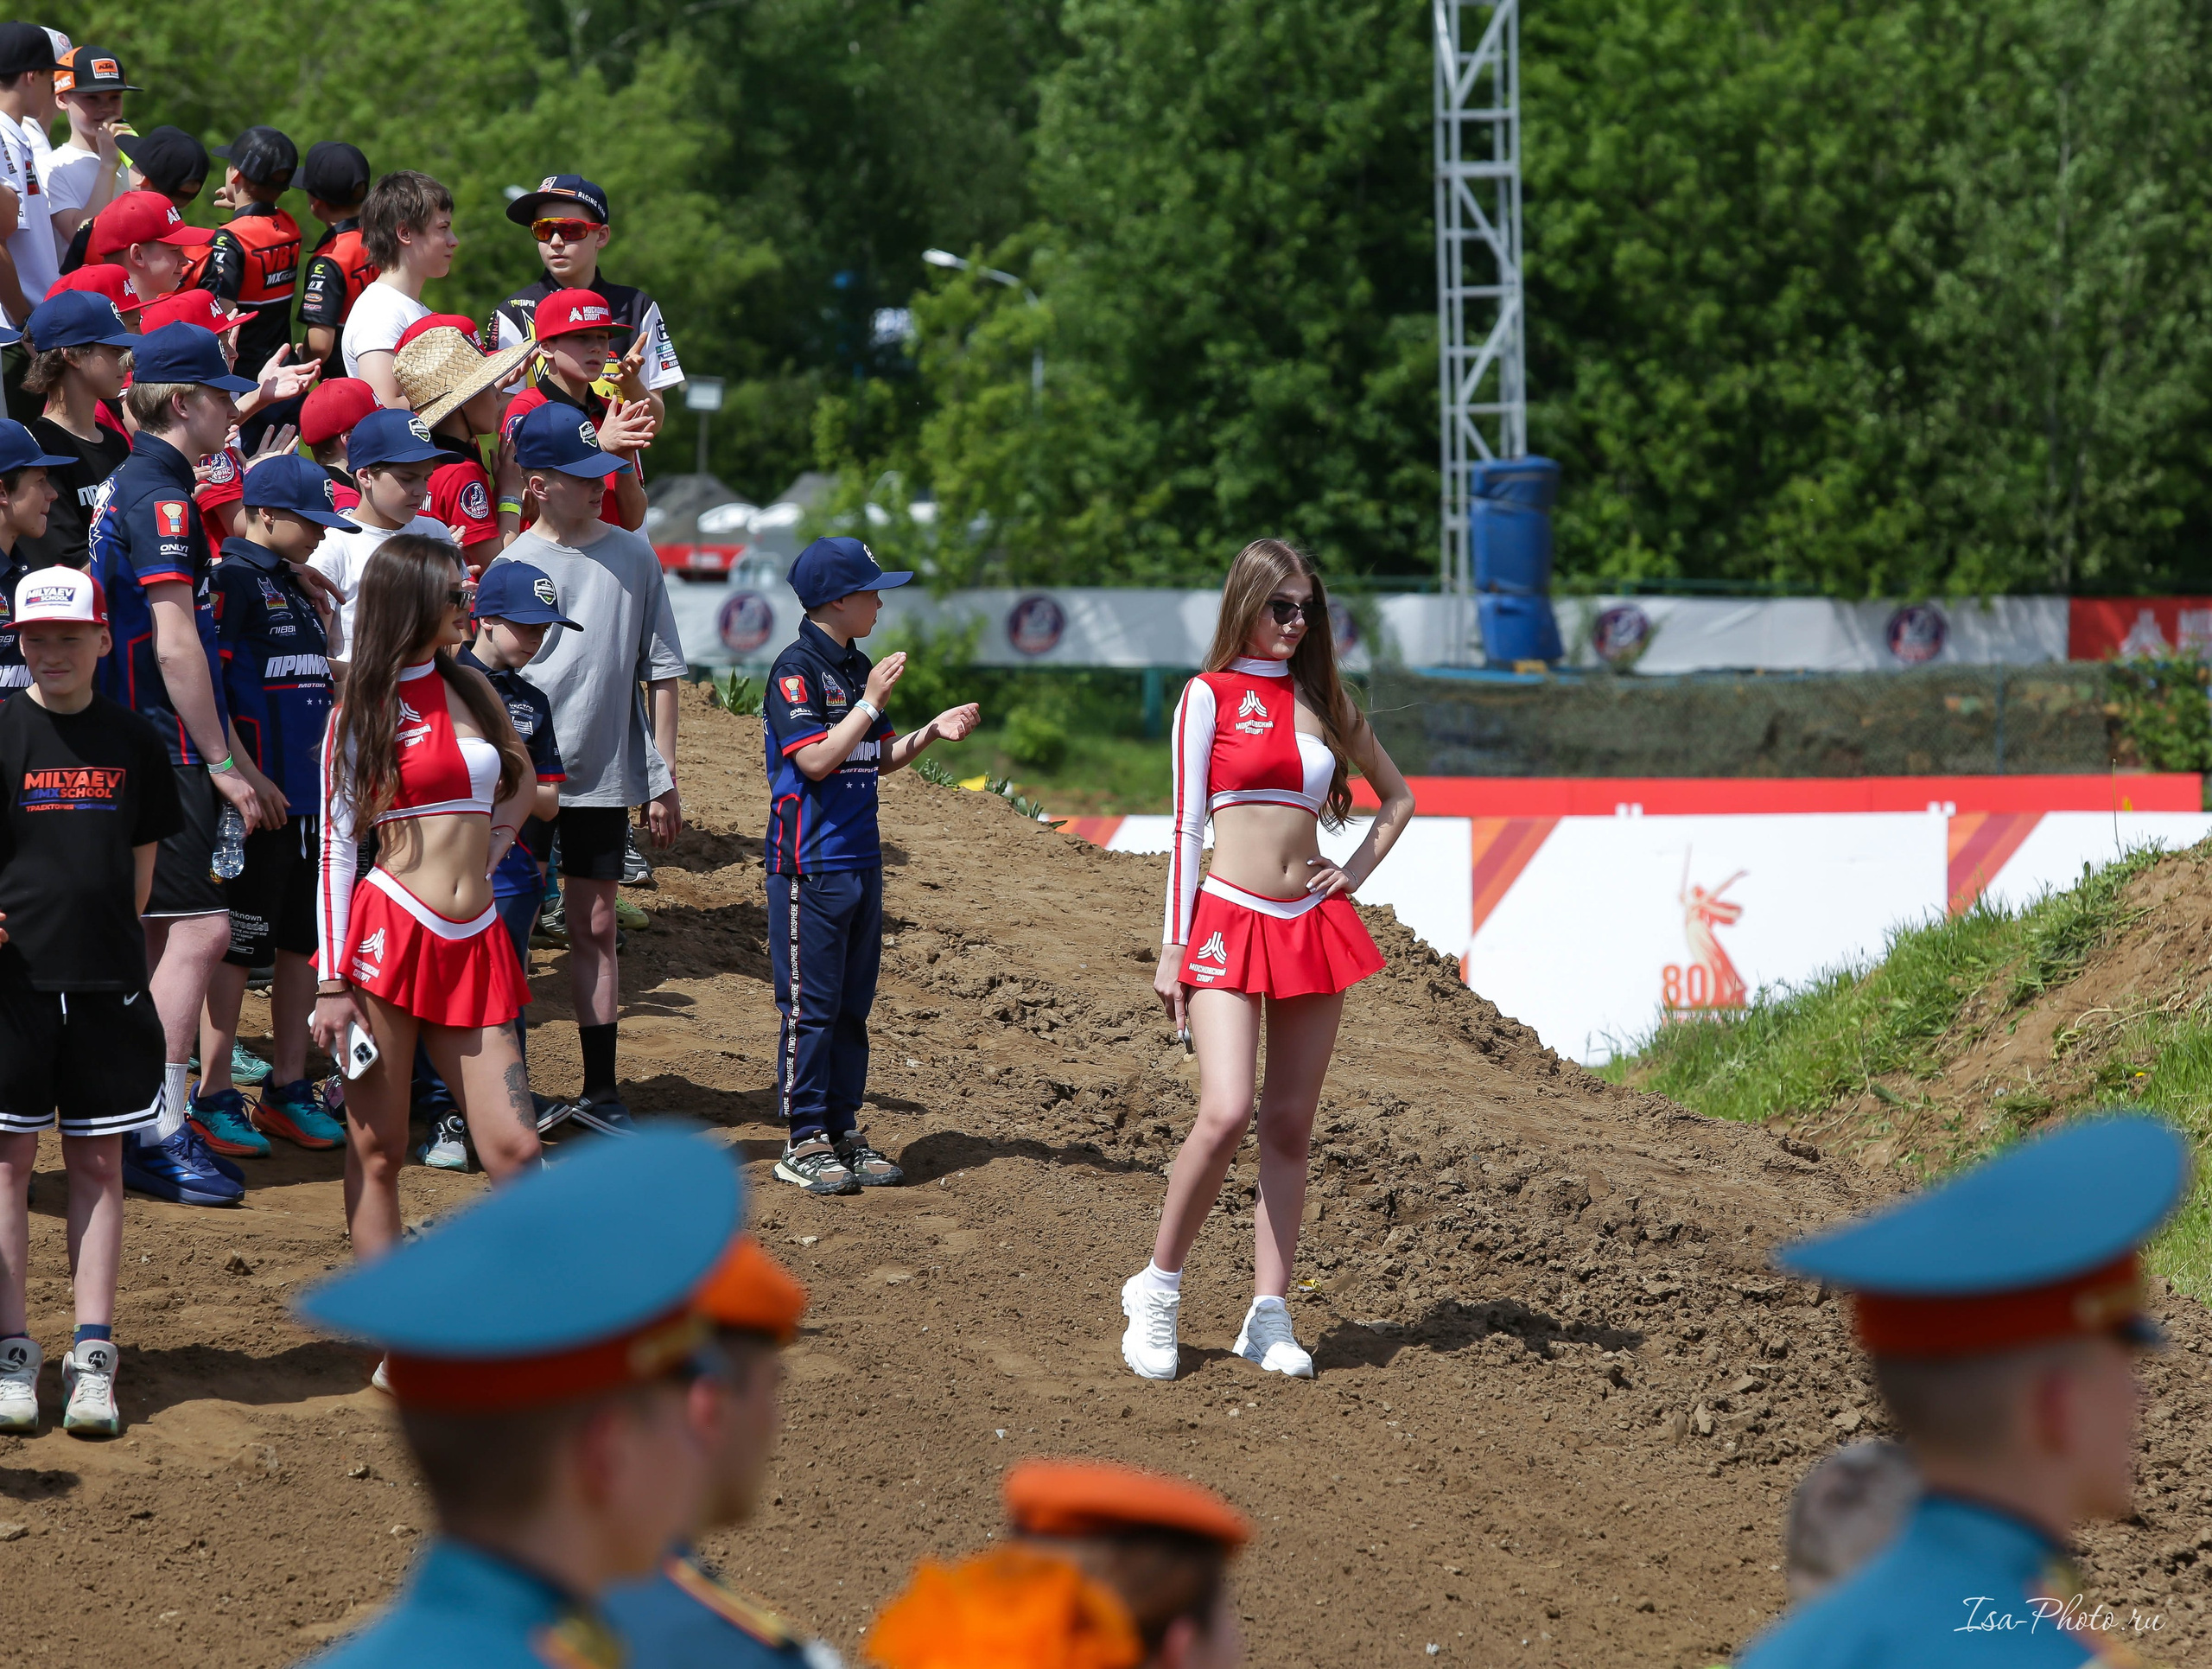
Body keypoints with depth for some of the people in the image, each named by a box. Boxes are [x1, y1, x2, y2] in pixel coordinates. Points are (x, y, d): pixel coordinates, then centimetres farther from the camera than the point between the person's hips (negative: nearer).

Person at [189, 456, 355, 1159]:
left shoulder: (297, 586, 17)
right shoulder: (232, 581, -10)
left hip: (312, 791, 8)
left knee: (301, 941, 11)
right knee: (240, 942, -3)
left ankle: (289, 1089, 19)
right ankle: (214, 1097, 3)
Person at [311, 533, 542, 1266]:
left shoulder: (471, 691, 13)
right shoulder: (362, 713, 1)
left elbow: (521, 785, 32)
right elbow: (335, 849, -3)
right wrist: (331, 984, -8)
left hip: (475, 947, 4)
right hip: (392, 934, -4)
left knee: (514, 1149, -3)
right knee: (377, 1153, 1)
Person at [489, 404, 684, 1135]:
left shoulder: (633, 557, 5)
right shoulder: (510, 566, -3)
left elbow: (660, 671, 8)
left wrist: (663, 778, 5)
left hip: (603, 776, 3)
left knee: (595, 928, 8)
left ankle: (600, 1090, 15)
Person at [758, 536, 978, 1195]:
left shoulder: (857, 667, 13)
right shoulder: (797, 670, -12)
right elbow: (816, 759, -21)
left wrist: (931, 732, 4)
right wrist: (872, 703, -18)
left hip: (862, 860, 8)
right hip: (810, 864, -8)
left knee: (852, 1003, 12)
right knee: (810, 1004, -4)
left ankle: (843, 1129, 18)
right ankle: (803, 1140, 2)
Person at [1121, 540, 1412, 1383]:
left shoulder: (1323, 700, 13)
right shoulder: (1210, 696, 1)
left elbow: (1398, 796, 25)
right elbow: (1186, 825, -1)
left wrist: (1357, 872, 9)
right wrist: (1175, 948, -5)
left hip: (1313, 926, 5)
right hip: (1231, 924, -5)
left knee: (1290, 1126, 3)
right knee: (1227, 1112, -18)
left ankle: (1269, 1317, 7)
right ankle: (1158, 1285, -1)